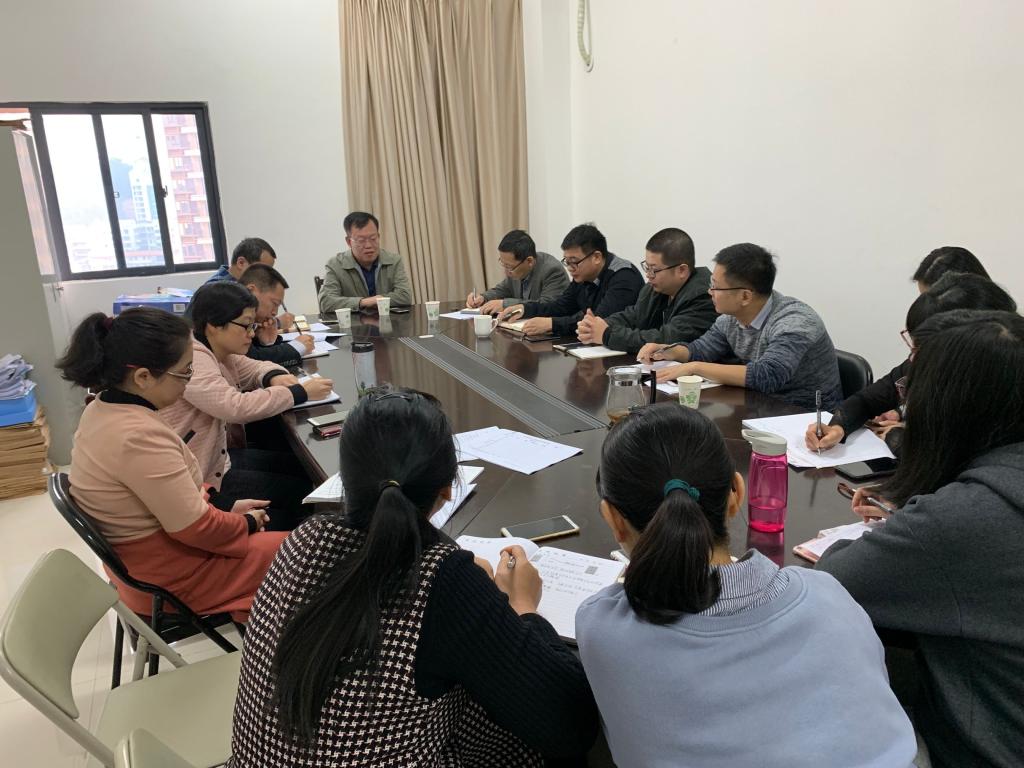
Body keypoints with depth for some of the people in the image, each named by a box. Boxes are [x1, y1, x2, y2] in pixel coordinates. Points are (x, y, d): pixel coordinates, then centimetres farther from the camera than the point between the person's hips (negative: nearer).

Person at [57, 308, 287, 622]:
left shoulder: (102, 409, -3)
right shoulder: (139, 437, -34)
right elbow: (196, 528, -26)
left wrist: (226, 508, 5)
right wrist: (246, 522, -8)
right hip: (172, 576, -9)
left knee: (274, 533, 22)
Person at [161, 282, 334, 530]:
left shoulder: (220, 353, 3)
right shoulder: (191, 360, -25)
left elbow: (255, 368, 19)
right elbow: (236, 407, -36)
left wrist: (275, 376, -7)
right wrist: (299, 392, -27)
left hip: (218, 455, 9)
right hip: (198, 479, -9)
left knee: (302, 468, 7)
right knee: (299, 490, -7)